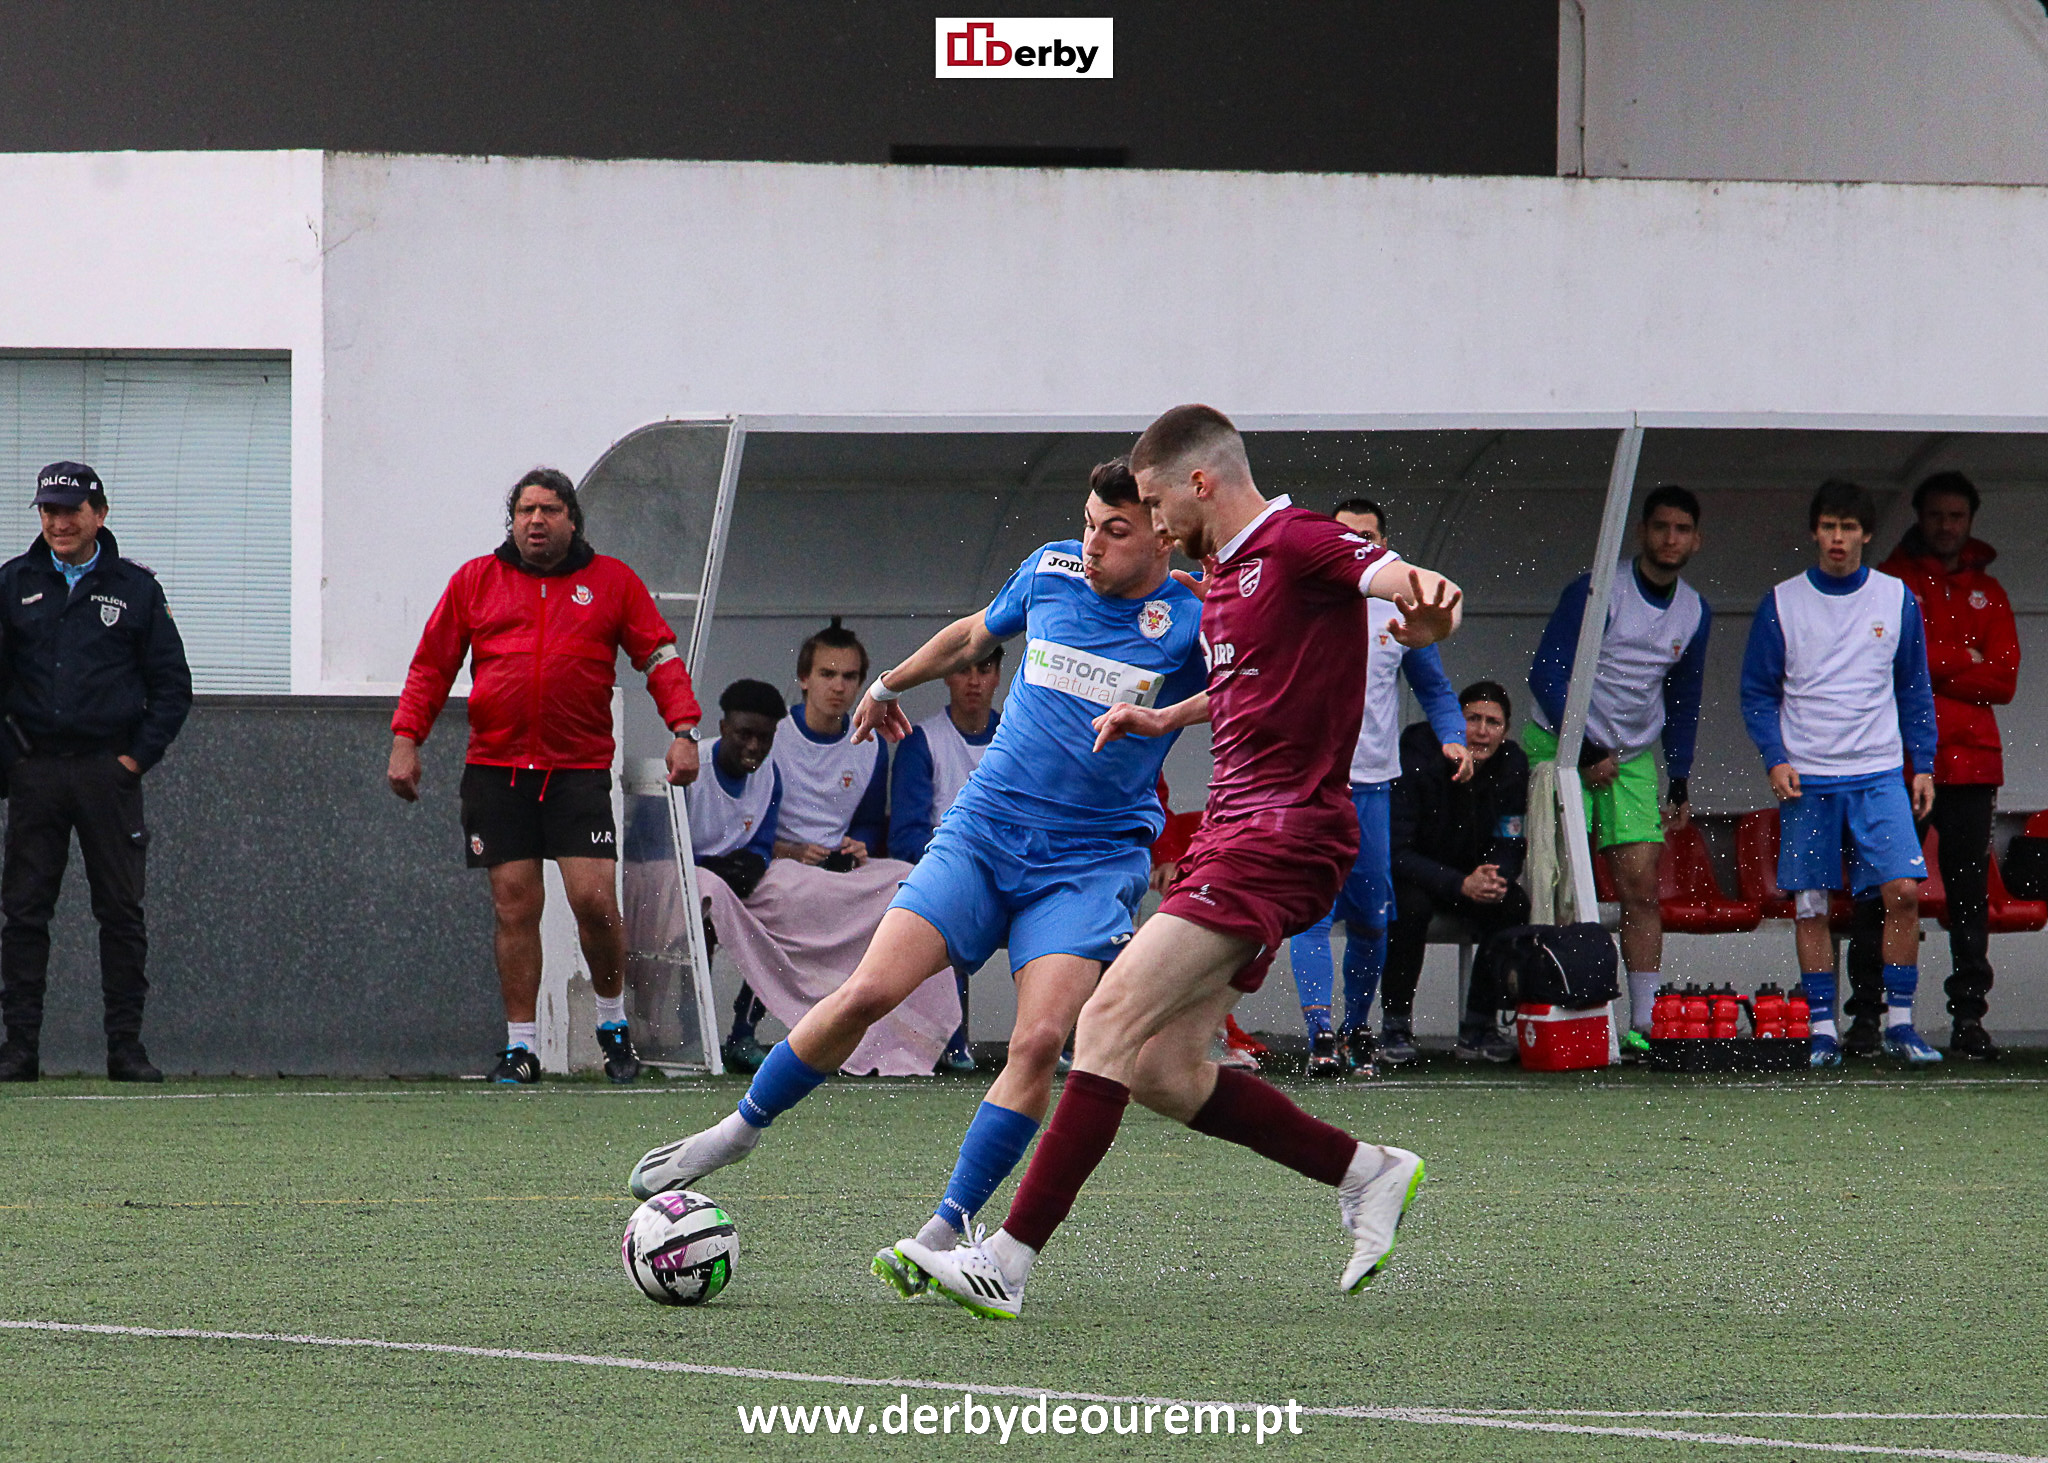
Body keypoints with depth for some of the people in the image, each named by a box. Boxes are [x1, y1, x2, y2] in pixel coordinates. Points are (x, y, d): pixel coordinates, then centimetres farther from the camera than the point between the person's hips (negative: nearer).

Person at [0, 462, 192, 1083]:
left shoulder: (135, 588, 7)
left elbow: (172, 684, 9)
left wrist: (139, 756, -1)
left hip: (109, 770, -1)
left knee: (122, 910, 0)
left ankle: (126, 1044, 4)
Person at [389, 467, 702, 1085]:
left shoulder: (611, 582, 8)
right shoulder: (474, 581, 10)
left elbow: (660, 655, 8)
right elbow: (431, 665, 14)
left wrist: (683, 729, -5)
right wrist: (405, 739, 5)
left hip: (579, 770, -1)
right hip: (495, 769, 1)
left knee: (594, 900, -10)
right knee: (514, 905, -2)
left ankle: (613, 1022, 12)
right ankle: (521, 1045, 4)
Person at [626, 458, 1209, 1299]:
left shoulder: (1191, 625, -7)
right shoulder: (1051, 572, 5)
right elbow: (977, 635, 25)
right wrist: (891, 684, 40)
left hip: (1094, 859, -2)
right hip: (983, 830, 2)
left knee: (1040, 1039, -21)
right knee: (869, 991, -12)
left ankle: (945, 1234, -13)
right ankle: (742, 1127, 9)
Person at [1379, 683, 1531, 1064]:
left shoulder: (1511, 767, -10)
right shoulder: (1416, 760, -24)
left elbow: (1509, 846, -3)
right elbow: (1396, 851, -27)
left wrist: (1496, 878, -29)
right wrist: (1461, 885, -40)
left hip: (1468, 873, 4)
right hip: (1401, 875, -4)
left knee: (1514, 905, -23)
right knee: (1411, 904, -36)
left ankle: (1479, 1026, -11)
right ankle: (1395, 1025, -21)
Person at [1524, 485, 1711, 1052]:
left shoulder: (1695, 613, 5)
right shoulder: (1595, 592, -14)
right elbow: (1546, 672, -14)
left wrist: (1680, 784, 14)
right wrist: (1585, 751, -15)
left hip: (1634, 757, 5)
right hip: (1563, 748, -5)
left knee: (1643, 889, -4)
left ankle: (1642, 1023, -5)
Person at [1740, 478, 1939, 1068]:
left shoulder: (1897, 600, 5)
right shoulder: (1782, 604, 2)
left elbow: (1915, 690, 12)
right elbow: (1758, 691, 6)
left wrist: (1923, 766, 5)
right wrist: (1775, 760, -6)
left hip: (1880, 775, 0)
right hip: (1806, 780, 0)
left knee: (1903, 891, -12)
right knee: (1810, 907, 0)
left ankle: (1899, 1022, -3)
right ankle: (1823, 1030, 9)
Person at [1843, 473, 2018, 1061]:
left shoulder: (1988, 594, 16)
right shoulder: (1888, 582, 9)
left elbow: (2003, 680, 3)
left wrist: (1929, 667, -7)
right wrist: (1963, 662, -8)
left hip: (1970, 760, 2)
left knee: (1969, 891, 0)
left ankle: (1969, 1017, 2)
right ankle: (1866, 1014, -2)